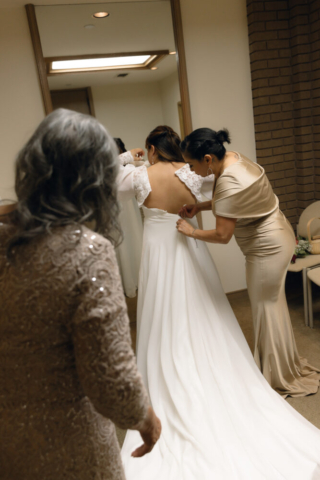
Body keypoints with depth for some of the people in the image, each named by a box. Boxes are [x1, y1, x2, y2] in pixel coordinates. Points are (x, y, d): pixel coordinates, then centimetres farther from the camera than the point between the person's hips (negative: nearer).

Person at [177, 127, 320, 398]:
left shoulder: (229, 183, -30)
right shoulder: (233, 158, 0)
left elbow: (222, 235, -26)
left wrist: (191, 232, -11)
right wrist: (200, 207, 4)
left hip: (268, 248, -10)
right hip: (276, 238, 10)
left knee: (266, 307, 6)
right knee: (271, 304, 21)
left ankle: (280, 379, 27)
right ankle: (288, 366, 41)